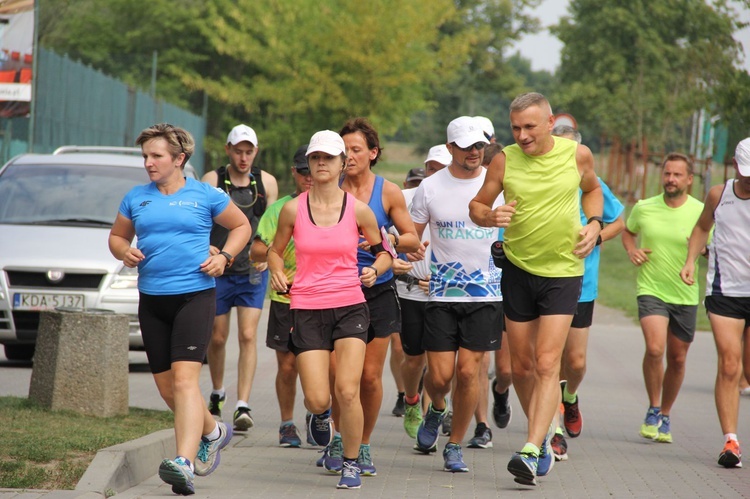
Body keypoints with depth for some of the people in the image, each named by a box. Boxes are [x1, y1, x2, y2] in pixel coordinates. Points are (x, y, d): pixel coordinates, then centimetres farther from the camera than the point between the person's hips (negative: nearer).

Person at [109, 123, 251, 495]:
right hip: (152, 300, 5)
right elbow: (116, 236, 22)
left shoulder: (205, 196, 2)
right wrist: (125, 252, 0)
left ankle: (184, 461, -29)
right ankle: (213, 432, 36)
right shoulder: (136, 198, 10)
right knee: (166, 387, 10)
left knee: (184, 379, -19)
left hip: (194, 295, -5)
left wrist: (224, 257, -1)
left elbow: (241, 226, 15)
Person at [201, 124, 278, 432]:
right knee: (217, 338, 9)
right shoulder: (212, 181, -4)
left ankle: (242, 407, -15)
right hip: (218, 271, 0)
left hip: (253, 272, 0)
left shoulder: (266, 183, 3)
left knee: (248, 336, -11)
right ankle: (217, 393, 35)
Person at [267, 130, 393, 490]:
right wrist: (277, 273, -6)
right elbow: (275, 251, 15)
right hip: (307, 310, 0)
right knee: (318, 400, -7)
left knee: (347, 391, -15)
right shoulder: (293, 209, 1)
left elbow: (382, 251, 12)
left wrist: (375, 270, -9)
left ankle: (351, 463, 6)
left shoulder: (358, 210, 0)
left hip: (350, 307, 0)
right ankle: (320, 415, 34)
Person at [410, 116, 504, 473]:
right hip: (441, 293, 0)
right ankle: (436, 410, 34)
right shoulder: (430, 187, 1)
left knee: (468, 371, -5)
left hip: (486, 292, 0)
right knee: (439, 376, -2)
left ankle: (455, 445, 12)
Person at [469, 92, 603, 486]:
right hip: (518, 269, 2)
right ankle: (544, 431, 32)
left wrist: (593, 224, -3)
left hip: (563, 272, -2)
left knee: (547, 364, -13)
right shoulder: (504, 160, -6)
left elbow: (592, 189, 16)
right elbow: (476, 205, 4)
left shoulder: (577, 154, -5)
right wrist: (489, 216, -19)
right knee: (521, 365, 8)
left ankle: (531, 451, -18)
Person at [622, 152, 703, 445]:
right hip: (651, 290, -1)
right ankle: (653, 410, -2)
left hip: (685, 296, 1)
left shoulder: (701, 212, -4)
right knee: (654, 349, -22)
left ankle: (665, 416, 31)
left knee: (677, 360, 10)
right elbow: (628, 231, 19)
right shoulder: (644, 208, -1)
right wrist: (631, 250, -1)